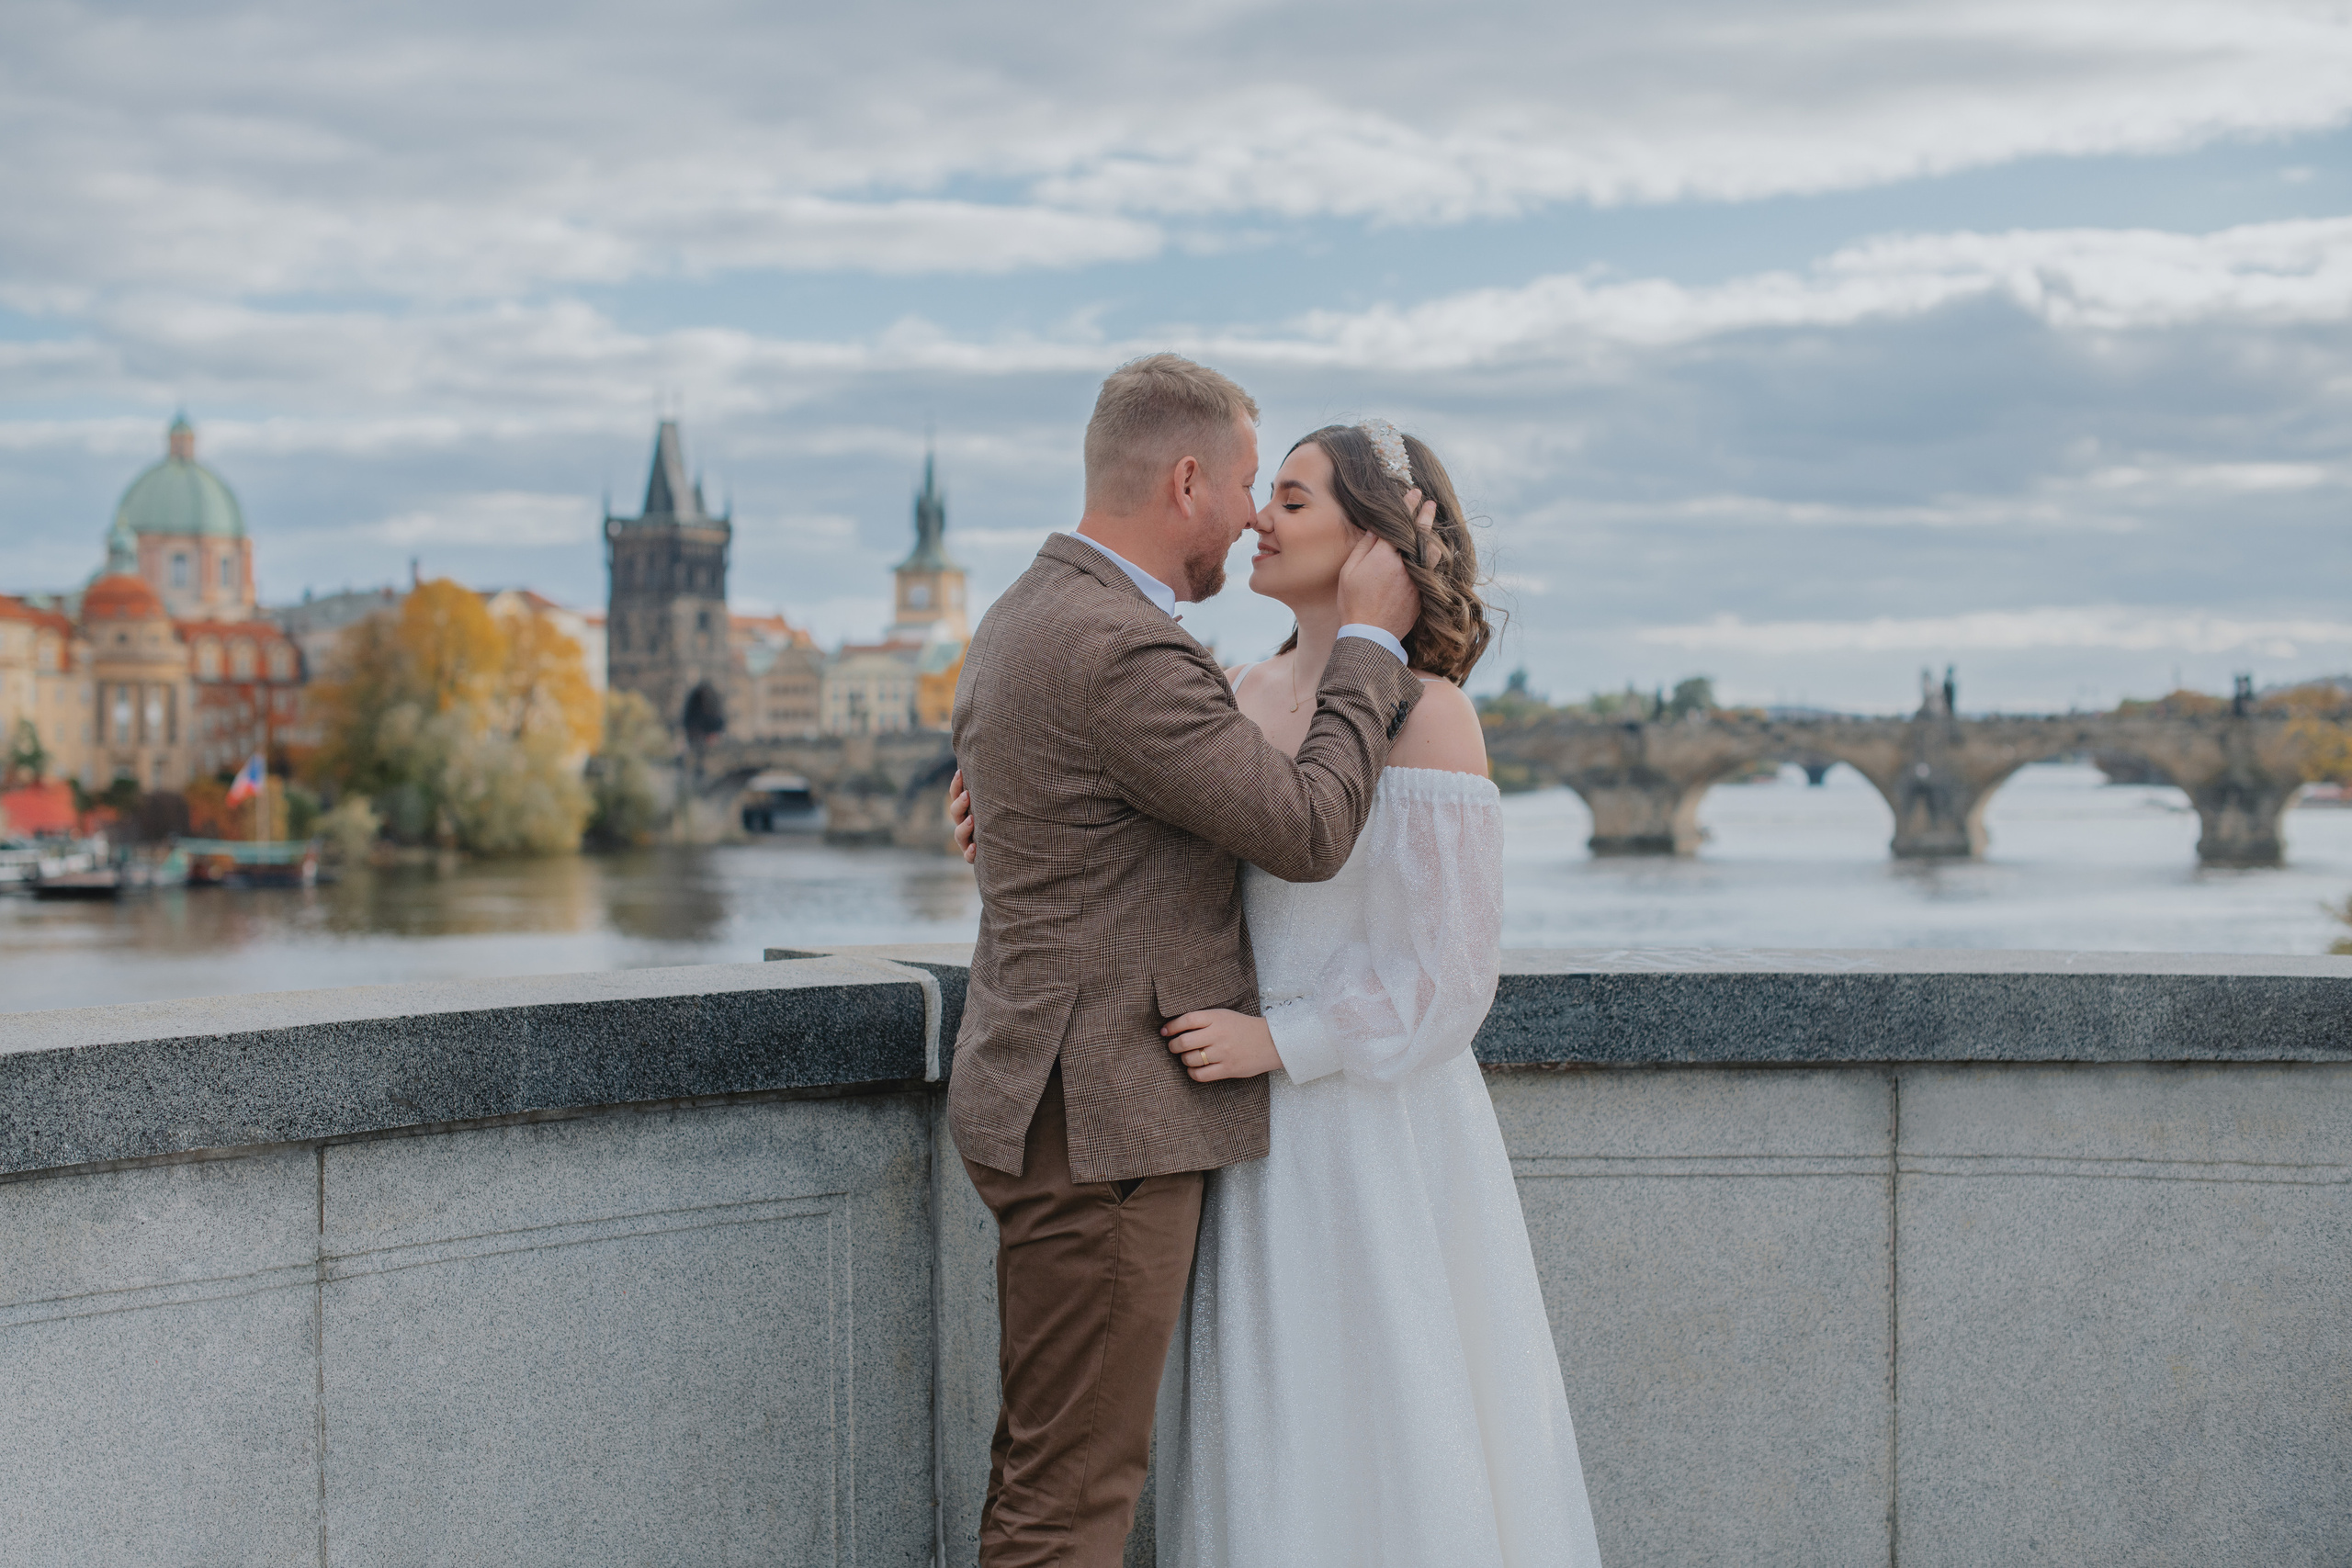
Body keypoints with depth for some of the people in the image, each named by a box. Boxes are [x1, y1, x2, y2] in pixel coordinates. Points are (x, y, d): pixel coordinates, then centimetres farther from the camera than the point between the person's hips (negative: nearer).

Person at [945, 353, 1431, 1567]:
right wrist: (1370, 640, -7)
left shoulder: (1020, 621, 13)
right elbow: (1308, 831, -17)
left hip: (1054, 1100, 11)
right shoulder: (1124, 650, -20)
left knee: (1044, 1463, 17)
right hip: (1103, 1122, -11)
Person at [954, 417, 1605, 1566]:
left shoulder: (1427, 716, -13)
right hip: (1260, 1124, 7)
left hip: (1372, 1121, -7)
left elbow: (1449, 969, -15)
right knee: (1270, 1426, 12)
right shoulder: (1251, 696, 8)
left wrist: (1280, 1042, -22)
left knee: (1387, 1435, 1)